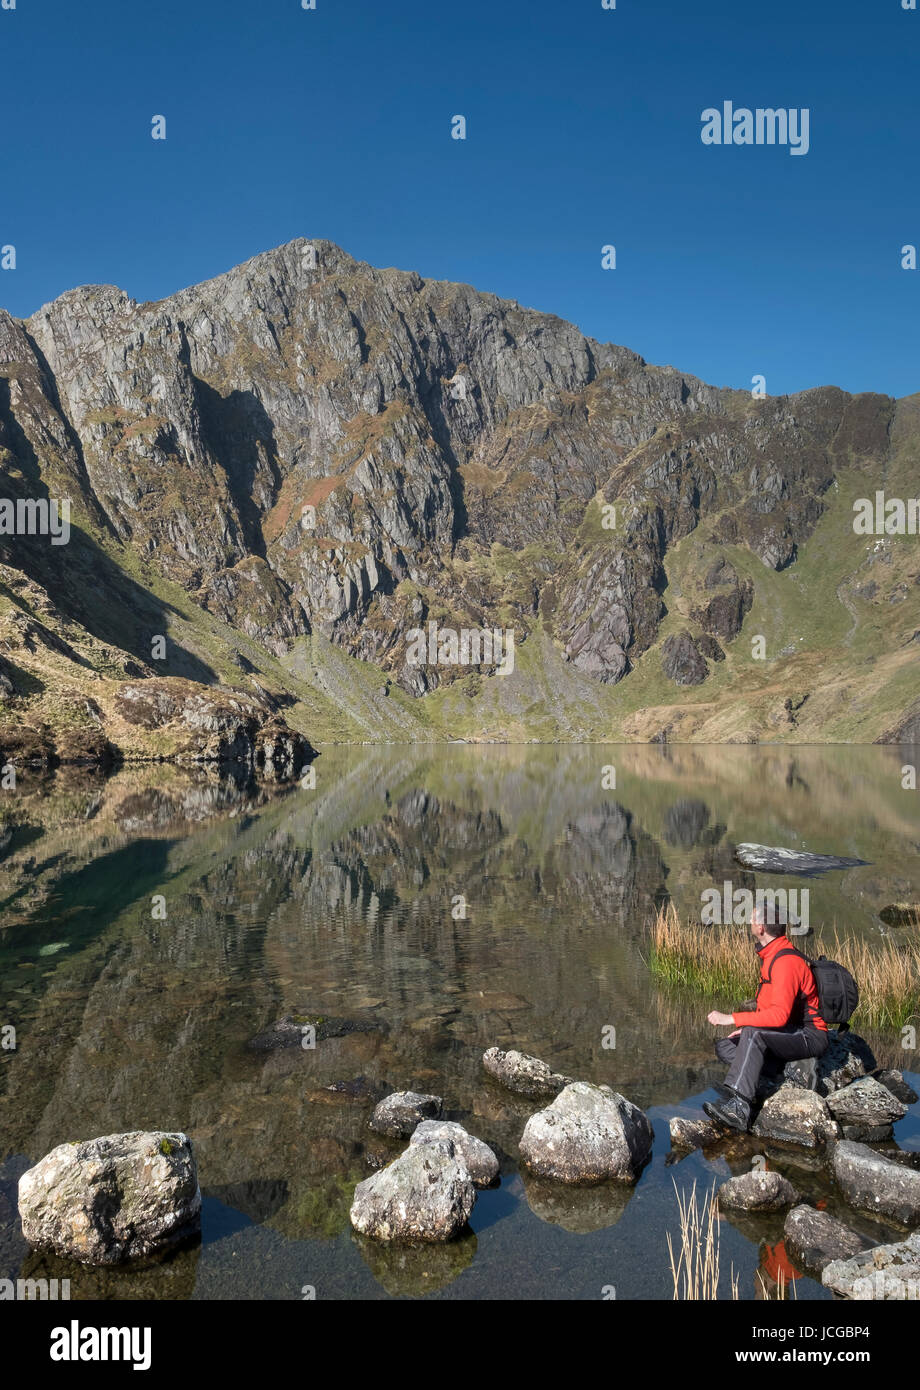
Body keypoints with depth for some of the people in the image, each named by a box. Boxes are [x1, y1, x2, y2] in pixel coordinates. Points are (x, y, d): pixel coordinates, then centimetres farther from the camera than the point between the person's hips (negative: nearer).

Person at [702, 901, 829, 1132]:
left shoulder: (786, 962, -21)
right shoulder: (771, 956, 12)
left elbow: (780, 1014, -31)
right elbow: (768, 1007, 17)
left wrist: (732, 1019, -30)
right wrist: (745, 1028, 2)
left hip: (810, 1037, -10)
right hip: (789, 1034, 10)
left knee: (753, 1035, -33)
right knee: (725, 1046, -1)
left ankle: (738, 1107, -40)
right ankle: (792, 1070, -11)